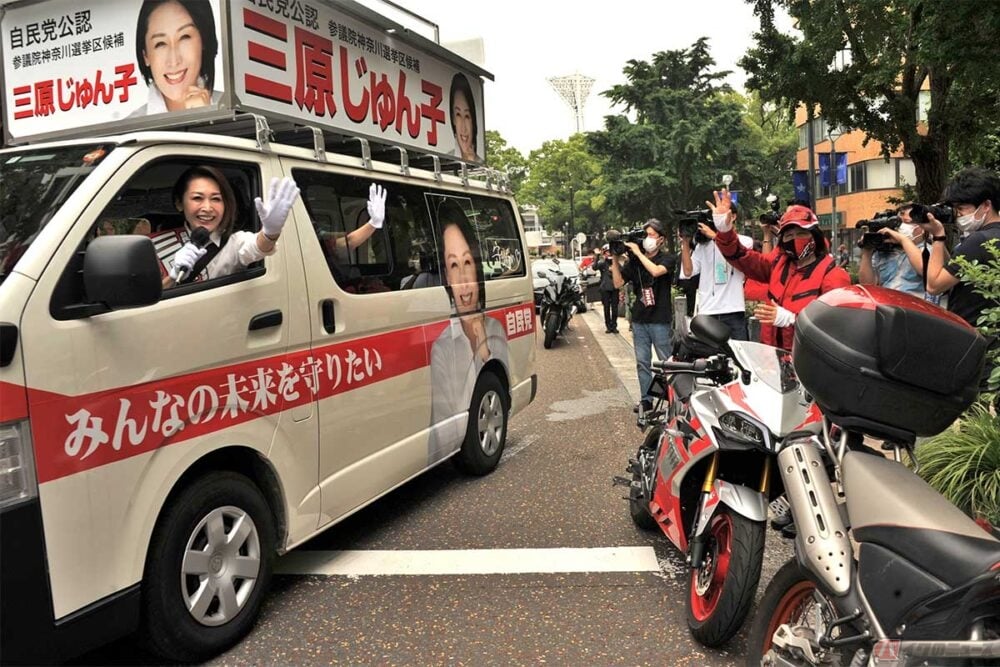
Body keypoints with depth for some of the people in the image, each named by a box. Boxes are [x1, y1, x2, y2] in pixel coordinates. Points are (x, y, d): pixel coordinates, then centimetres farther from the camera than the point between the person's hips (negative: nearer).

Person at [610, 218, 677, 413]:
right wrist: (615, 260, -4)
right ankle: (646, 399, 15)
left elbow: (655, 271, -23)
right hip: (639, 319, 4)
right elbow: (618, 283, 5)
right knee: (642, 362, 8)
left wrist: (638, 252, -15)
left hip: (660, 320, -4)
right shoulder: (634, 261, 9)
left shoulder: (668, 258, -2)